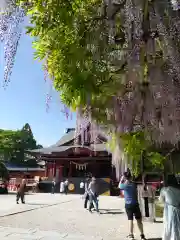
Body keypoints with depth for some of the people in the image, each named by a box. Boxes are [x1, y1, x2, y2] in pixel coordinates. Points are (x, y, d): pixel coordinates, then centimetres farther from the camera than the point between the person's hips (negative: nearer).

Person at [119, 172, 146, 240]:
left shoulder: (124, 185, -12)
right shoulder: (134, 184, -2)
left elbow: (119, 186, 10)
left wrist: (121, 179, 11)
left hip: (128, 205, -2)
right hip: (135, 204, 2)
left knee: (130, 220, 6)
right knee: (139, 220, 10)